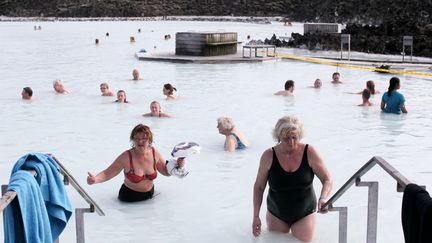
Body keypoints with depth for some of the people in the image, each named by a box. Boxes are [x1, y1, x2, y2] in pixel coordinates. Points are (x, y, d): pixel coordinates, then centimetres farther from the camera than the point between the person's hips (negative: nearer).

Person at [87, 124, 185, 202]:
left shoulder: (154, 153, -9)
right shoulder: (126, 157, -22)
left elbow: (166, 171, 5)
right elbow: (107, 173, -19)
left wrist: (177, 165, -13)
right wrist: (95, 179, -38)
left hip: (150, 195, 4)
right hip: (129, 197, -4)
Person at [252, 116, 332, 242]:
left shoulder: (309, 152, -16)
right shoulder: (269, 156, -15)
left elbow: (327, 180, -11)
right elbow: (259, 187, -5)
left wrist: (323, 198, -31)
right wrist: (256, 216, -8)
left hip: (304, 214, -1)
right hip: (276, 215, 1)